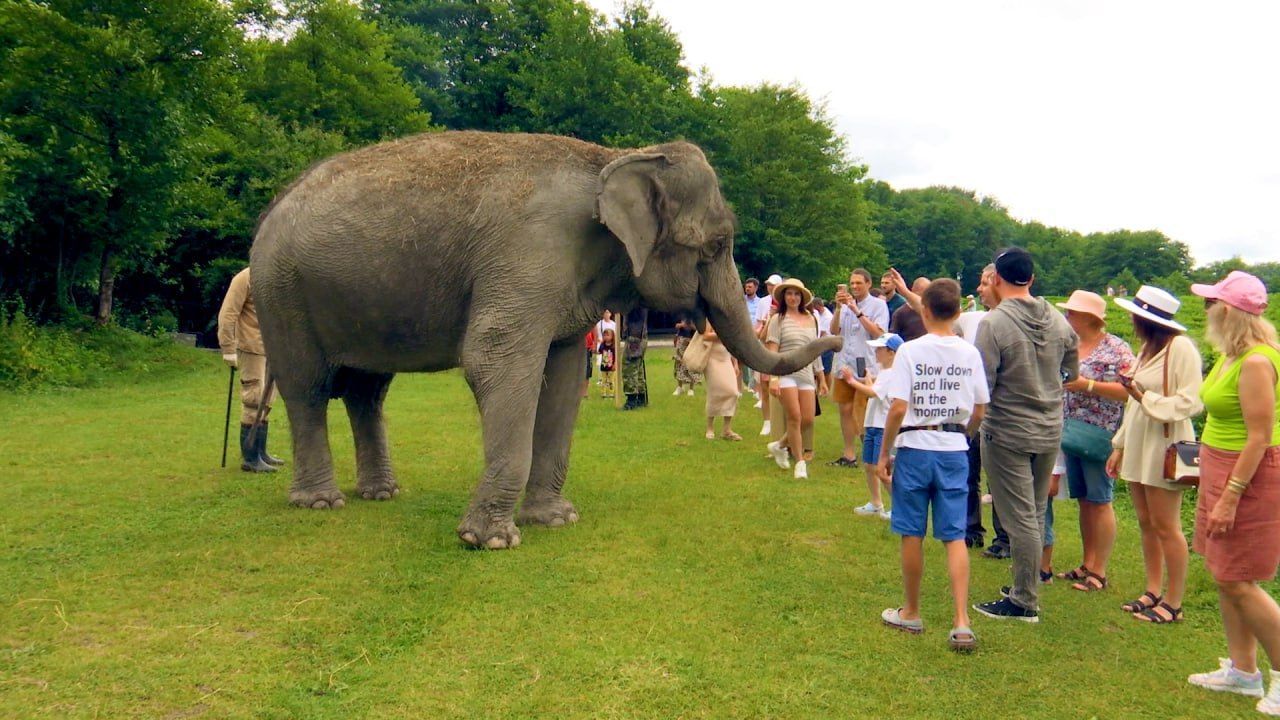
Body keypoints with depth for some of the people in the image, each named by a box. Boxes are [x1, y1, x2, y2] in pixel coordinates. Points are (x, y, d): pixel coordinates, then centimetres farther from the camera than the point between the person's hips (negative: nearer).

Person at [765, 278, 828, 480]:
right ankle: (800, 462, 1)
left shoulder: (811, 320, 13)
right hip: (785, 373, -5)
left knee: (808, 420, 0)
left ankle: (779, 446, 23)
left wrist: (822, 378, 18)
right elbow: (772, 351, -6)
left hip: (807, 374, 5)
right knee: (795, 418, -9)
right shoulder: (778, 319, -1)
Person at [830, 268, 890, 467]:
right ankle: (849, 454, 16)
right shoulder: (846, 305, 10)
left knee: (863, 415, -5)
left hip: (867, 367, -5)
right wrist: (838, 308, -10)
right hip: (845, 365, 5)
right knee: (845, 410, 8)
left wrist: (858, 312, -18)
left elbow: (878, 333, -13)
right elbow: (834, 331, 3)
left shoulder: (878, 305, -2)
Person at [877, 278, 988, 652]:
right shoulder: (970, 353, 1)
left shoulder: (910, 351, -10)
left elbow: (898, 409, -13)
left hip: (915, 448, -3)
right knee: (955, 536, 6)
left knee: (912, 534, 9)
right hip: (955, 452, 3)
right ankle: (962, 622, -1)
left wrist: (884, 453, -3)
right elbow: (979, 413, 5)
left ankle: (911, 613, 23)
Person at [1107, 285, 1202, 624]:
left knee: (1166, 526, -3)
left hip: (1164, 445, -8)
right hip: (1138, 444, 8)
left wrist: (1147, 399, -17)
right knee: (1146, 523, 12)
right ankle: (1153, 592, 21)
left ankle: (1173, 603, 6)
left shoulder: (1181, 347, -12)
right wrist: (1119, 446, 18)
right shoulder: (1147, 348, 14)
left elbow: (1190, 403, -16)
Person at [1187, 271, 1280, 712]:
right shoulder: (1232, 355, 8)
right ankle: (1243, 671, 26)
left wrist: (1230, 497, -23)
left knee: (1237, 581, -3)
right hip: (1222, 468, 10)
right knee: (1223, 574, 14)